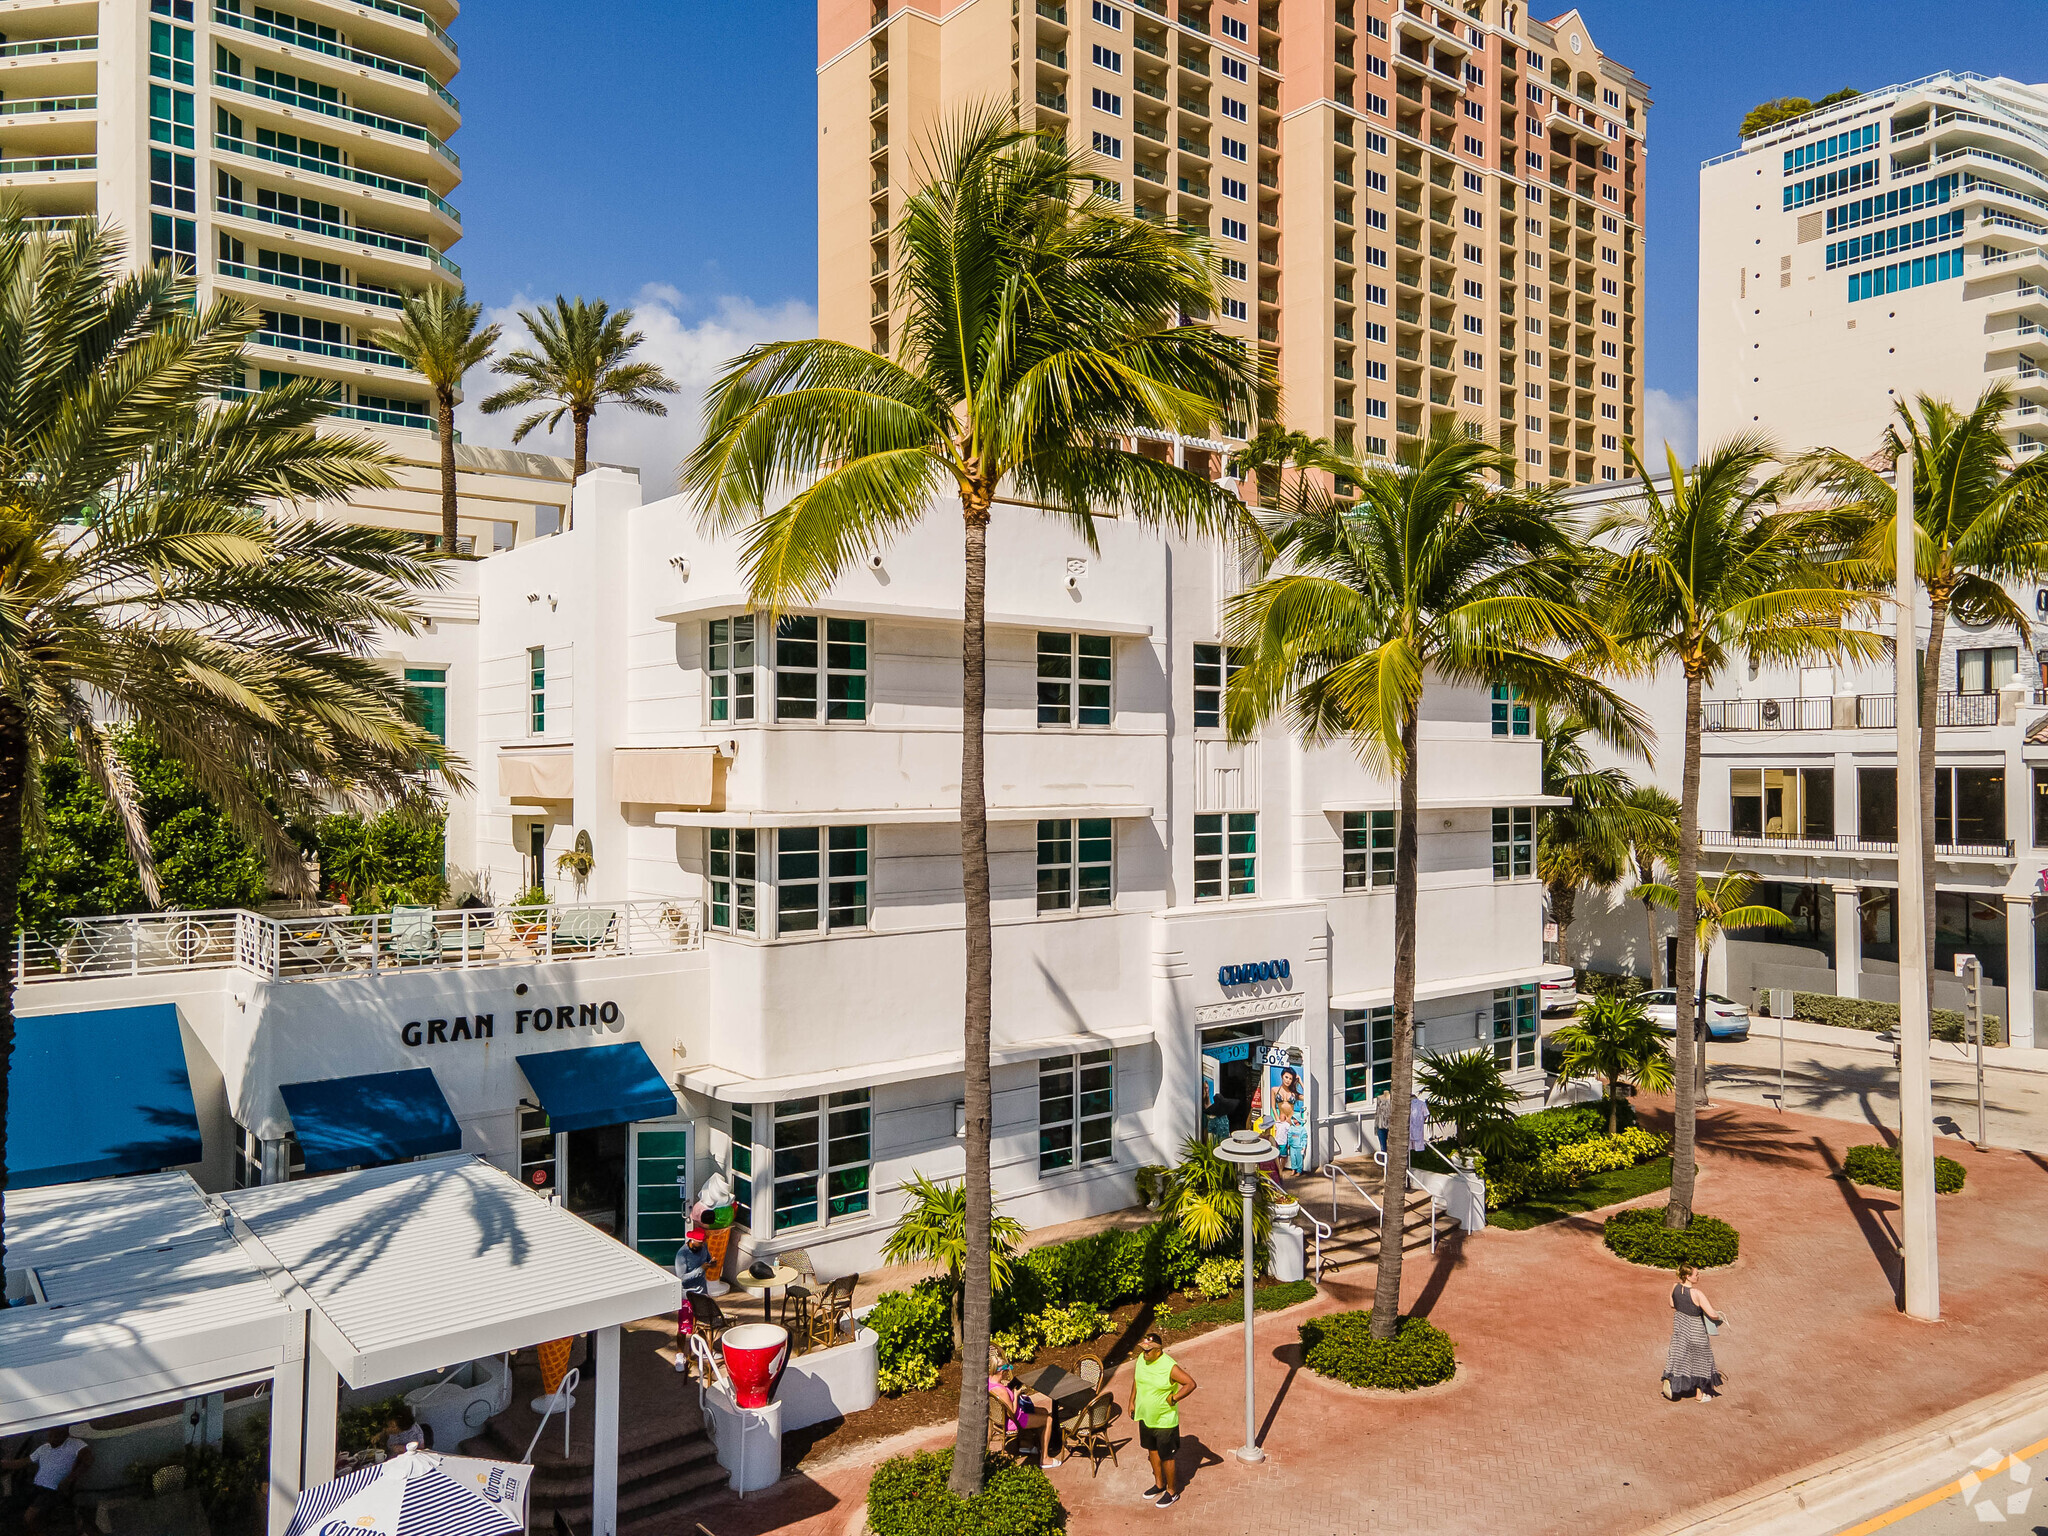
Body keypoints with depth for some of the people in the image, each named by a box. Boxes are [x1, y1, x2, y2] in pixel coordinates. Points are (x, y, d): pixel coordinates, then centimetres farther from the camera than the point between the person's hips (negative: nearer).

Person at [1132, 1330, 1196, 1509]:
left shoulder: (1169, 1366, -27)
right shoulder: (1141, 1359, -7)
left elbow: (1191, 1383, -25)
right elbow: (1136, 1380, 11)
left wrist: (1173, 1398, -25)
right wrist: (1132, 1401, 14)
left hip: (1164, 1420, -7)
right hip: (1145, 1416, 7)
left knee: (1166, 1457, 7)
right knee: (1152, 1450, 22)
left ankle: (1172, 1491, 26)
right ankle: (1159, 1484, 42)